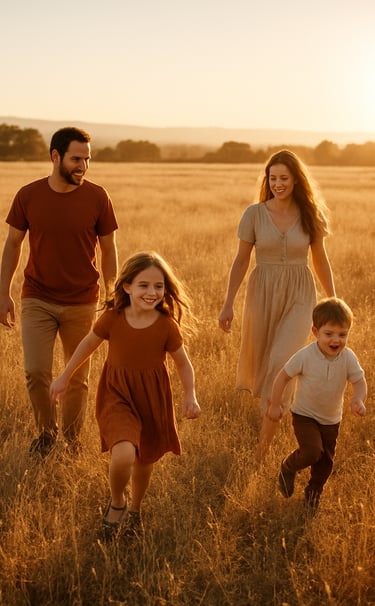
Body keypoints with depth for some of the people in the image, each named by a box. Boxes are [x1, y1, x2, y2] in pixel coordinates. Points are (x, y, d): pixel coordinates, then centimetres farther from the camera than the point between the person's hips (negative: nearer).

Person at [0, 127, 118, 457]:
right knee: (36, 372, -5)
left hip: (81, 303, 0)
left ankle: (72, 437, 28)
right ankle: (47, 430, 21)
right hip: (37, 300, 0)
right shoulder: (28, 195, -3)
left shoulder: (97, 197, -5)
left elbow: (108, 249, 2)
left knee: (78, 377, 8)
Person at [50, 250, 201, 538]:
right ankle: (117, 502, 9)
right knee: (124, 455, -24)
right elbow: (88, 344, 4)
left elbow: (184, 364, -1)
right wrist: (65, 377, 12)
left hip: (153, 399, 1)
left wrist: (190, 396, -16)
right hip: (118, 396, -1)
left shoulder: (167, 325, -14)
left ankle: (135, 509, 47)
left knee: (145, 461, 16)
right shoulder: (112, 318, -14)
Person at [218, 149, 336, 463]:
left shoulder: (311, 215, -2)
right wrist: (228, 304, -3)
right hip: (263, 293, 1)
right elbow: (241, 260, 1)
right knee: (257, 359, 14)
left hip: (299, 296, -1)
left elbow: (320, 259, 9)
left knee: (282, 361, -15)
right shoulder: (254, 214, -4)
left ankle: (264, 444, -7)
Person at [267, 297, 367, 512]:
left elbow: (360, 381, -11)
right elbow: (283, 376, -14)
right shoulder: (305, 356, -24)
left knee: (326, 461, 14)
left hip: (332, 419, 4)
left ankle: (314, 492, 43)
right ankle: (288, 468, 12)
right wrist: (275, 405, -10)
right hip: (305, 415, -4)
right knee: (312, 452, -21)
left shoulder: (348, 358, -17)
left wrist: (358, 400, -33)